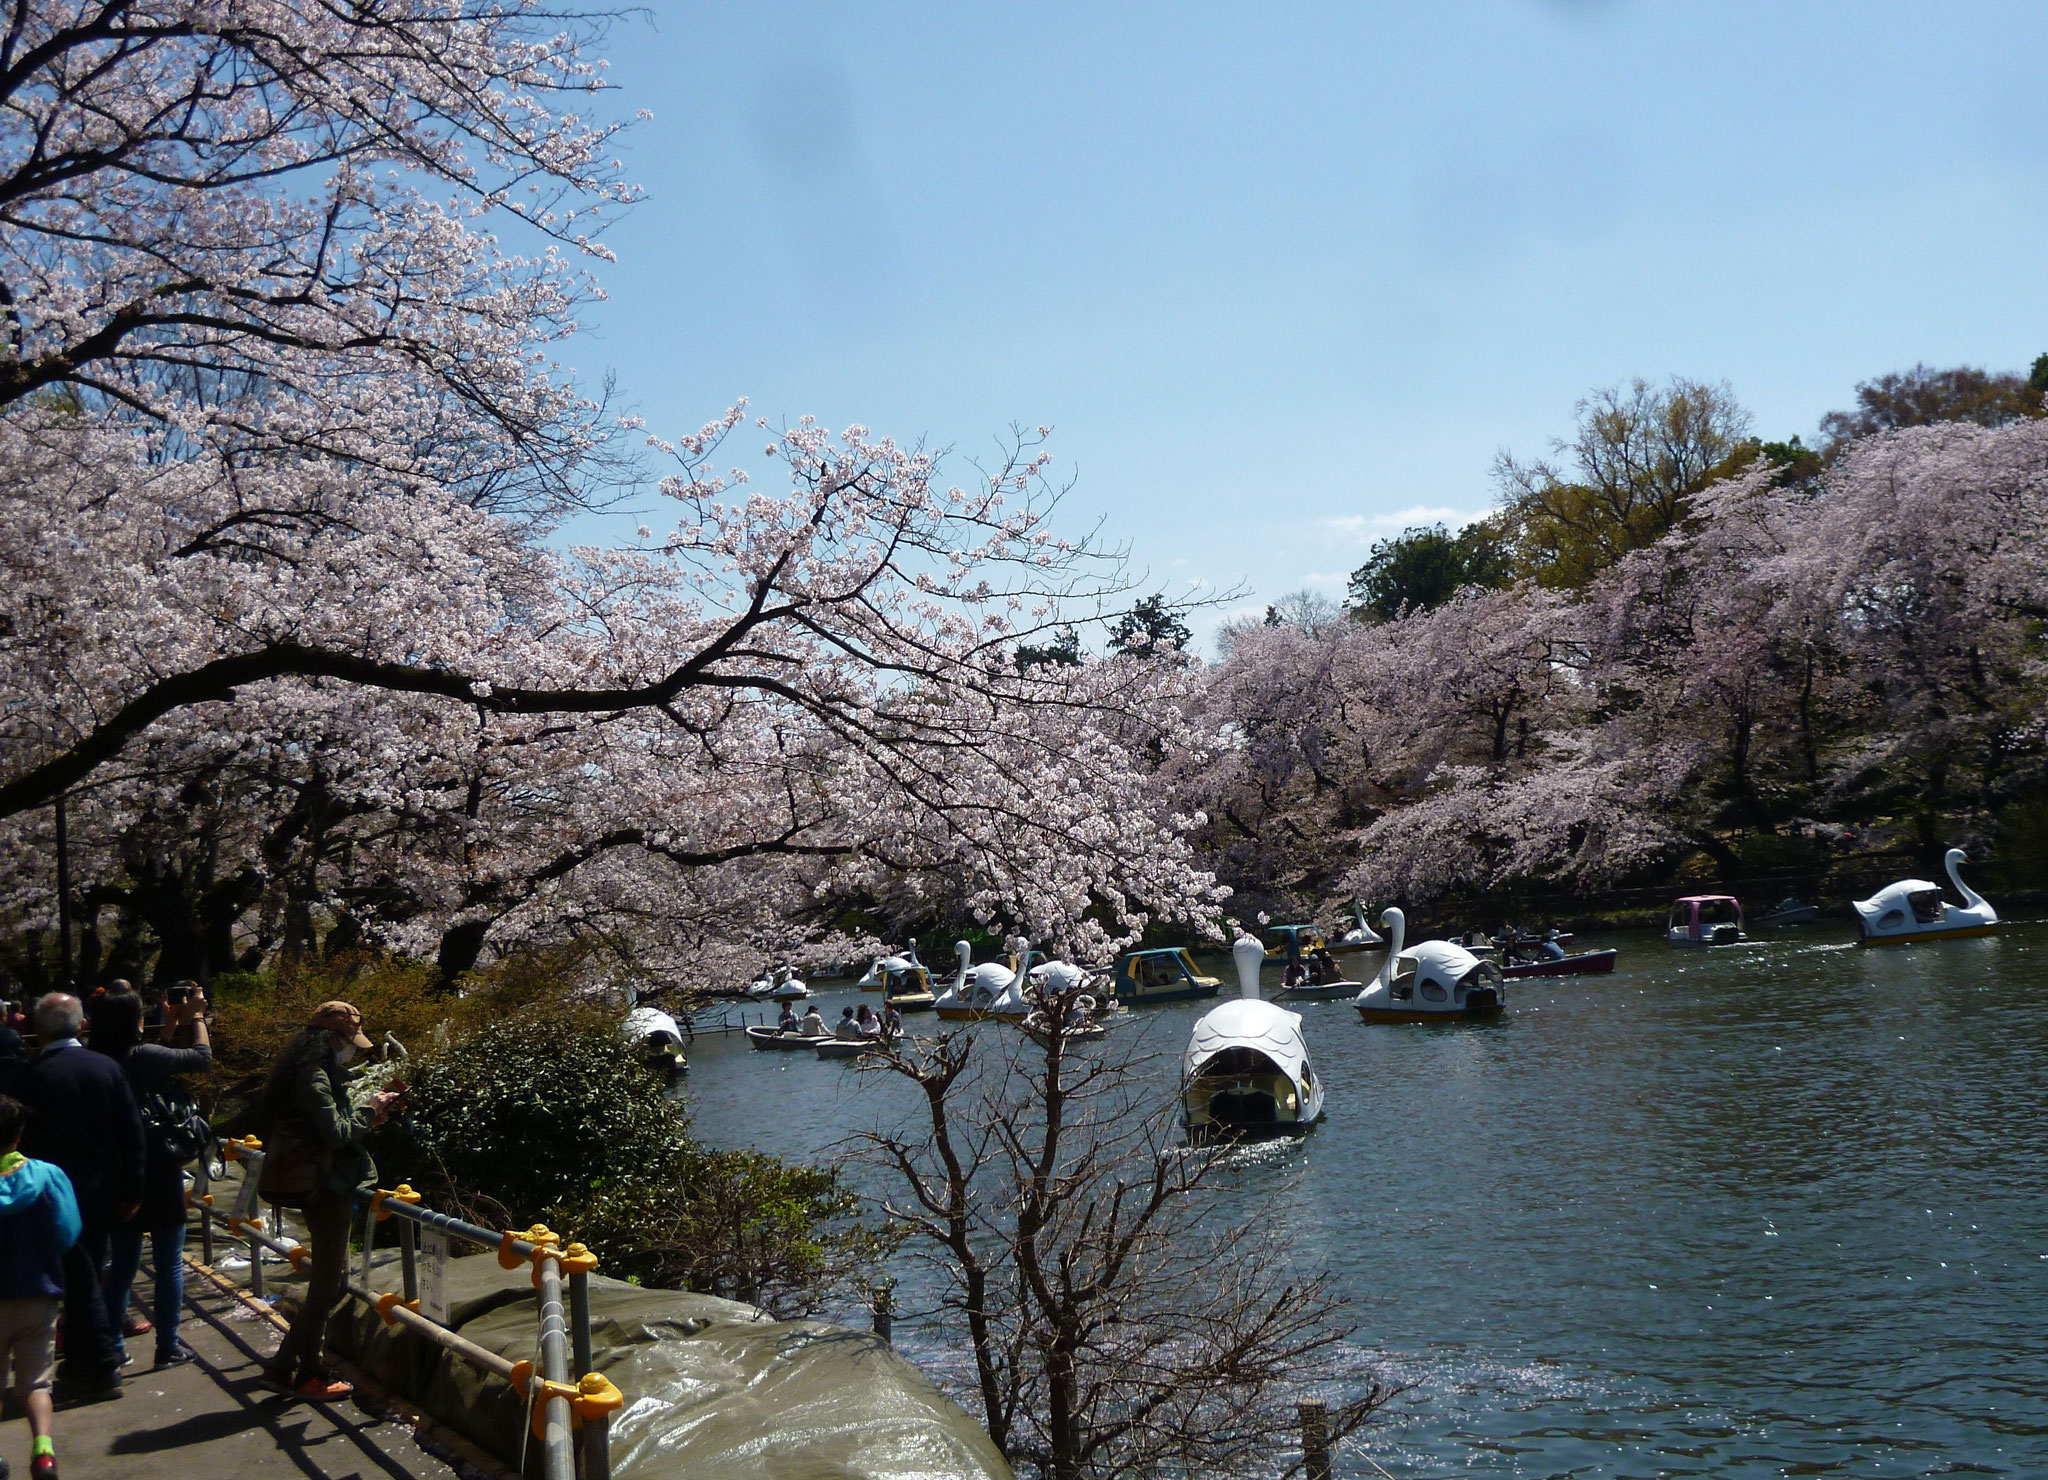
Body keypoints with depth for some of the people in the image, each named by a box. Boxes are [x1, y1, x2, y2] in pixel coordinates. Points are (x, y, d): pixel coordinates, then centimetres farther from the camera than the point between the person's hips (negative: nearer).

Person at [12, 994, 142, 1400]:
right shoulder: (107, 1067, -3)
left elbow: (23, 1140, -9)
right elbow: (132, 1134, -1)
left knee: (78, 1279, 3)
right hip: (103, 1194, 4)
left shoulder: (29, 1077, -14)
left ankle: (102, 1367, 7)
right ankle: (83, 1361, 27)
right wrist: (131, 1192, 6)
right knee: (86, 1274, 17)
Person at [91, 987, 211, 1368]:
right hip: (157, 1174, -6)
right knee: (169, 1265, 5)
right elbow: (202, 1058, -7)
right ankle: (168, 1346, 9)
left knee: (122, 1261, 19)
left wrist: (170, 1024, 21)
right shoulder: (142, 1056, -19)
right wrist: (197, 1018, 8)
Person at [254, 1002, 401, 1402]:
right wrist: (370, 1110, -8)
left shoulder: (314, 1074, 14)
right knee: (328, 1282, 0)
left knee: (330, 1279, 16)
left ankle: (284, 1365, 20)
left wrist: (369, 1112, 7)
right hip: (326, 1189, -10)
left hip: (322, 1186, 10)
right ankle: (308, 1374, 9)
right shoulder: (315, 1078, -17)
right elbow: (336, 1134, -22)